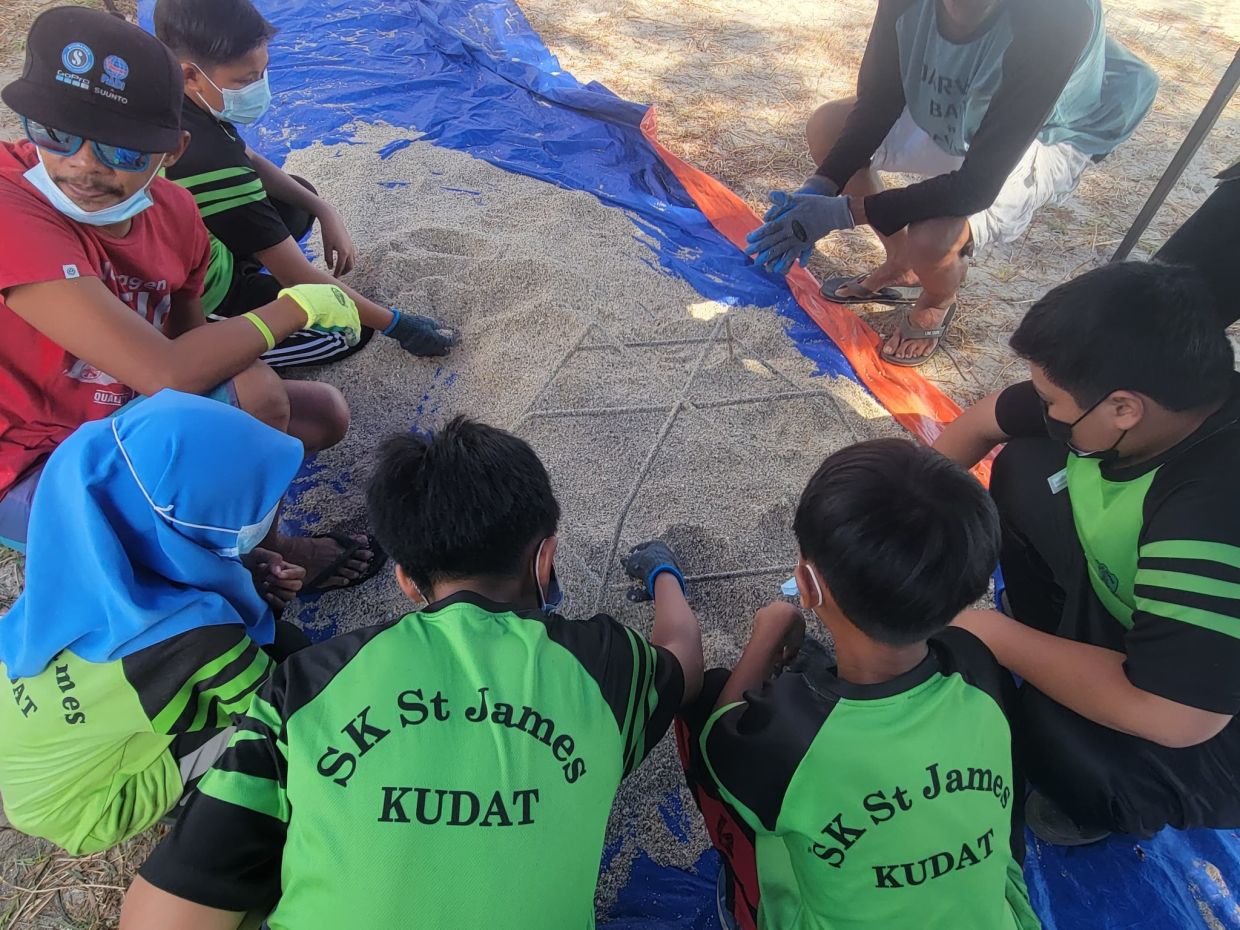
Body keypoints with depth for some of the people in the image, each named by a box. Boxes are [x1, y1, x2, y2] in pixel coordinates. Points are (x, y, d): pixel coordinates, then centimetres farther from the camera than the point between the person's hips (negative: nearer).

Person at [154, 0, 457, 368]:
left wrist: (325, 211, -6)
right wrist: (397, 324, -22)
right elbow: (299, 278, -31)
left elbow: (252, 162, 8)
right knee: (352, 330, -7)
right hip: (195, 302, -8)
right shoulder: (209, 162, -36)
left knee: (300, 195, 21)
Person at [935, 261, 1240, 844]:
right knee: (1025, 468, -5)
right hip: (1131, 620, 7)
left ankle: (1108, 804, 5)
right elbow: (982, 423, -2)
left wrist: (993, 634, -28)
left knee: (1060, 733, -34)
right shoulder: (1145, 392, -18)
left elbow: (1170, 717, -39)